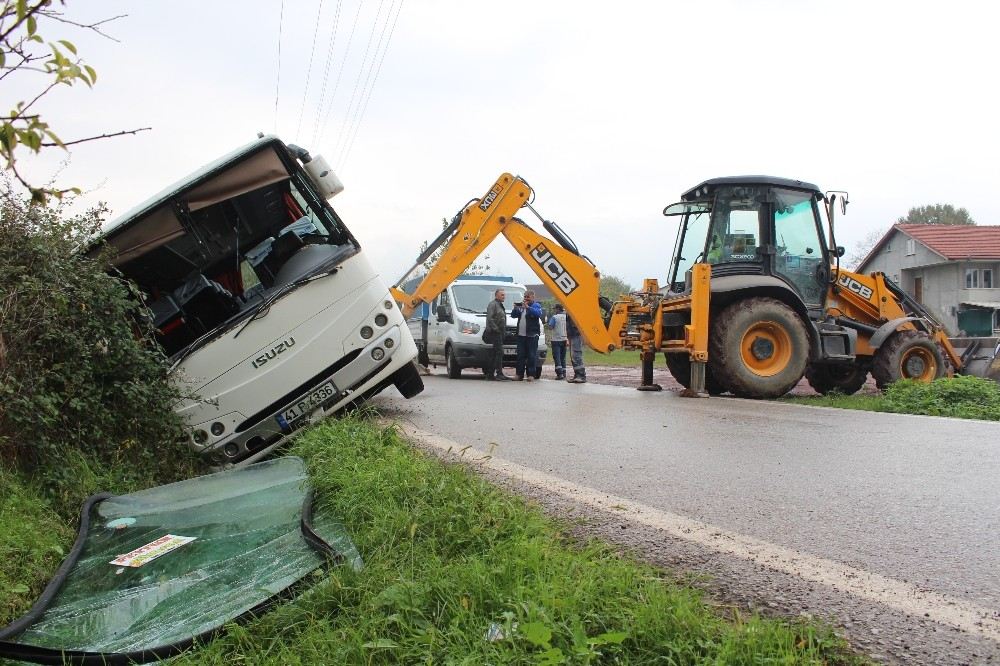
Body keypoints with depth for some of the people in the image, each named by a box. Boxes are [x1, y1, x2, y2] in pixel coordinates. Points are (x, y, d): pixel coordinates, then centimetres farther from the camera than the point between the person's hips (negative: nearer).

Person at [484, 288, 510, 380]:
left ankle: (491, 374, 12)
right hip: (495, 332, -10)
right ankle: (499, 373, -17)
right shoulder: (492, 304, -7)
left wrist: (503, 329, 18)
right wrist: (496, 328, -20)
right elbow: (490, 318, -18)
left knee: (495, 354, 9)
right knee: (499, 352, -15)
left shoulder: (500, 305, 24)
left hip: (499, 332, 10)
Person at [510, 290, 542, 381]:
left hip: (532, 335, -5)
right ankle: (519, 374, 8)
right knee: (520, 355, 5)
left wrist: (528, 307, -24)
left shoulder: (536, 305, 4)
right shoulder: (521, 306, 19)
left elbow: (538, 313, -16)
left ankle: (531, 374, -3)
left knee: (531, 355, -5)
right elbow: (513, 315, 16)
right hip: (521, 335, 5)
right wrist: (515, 308, -4)